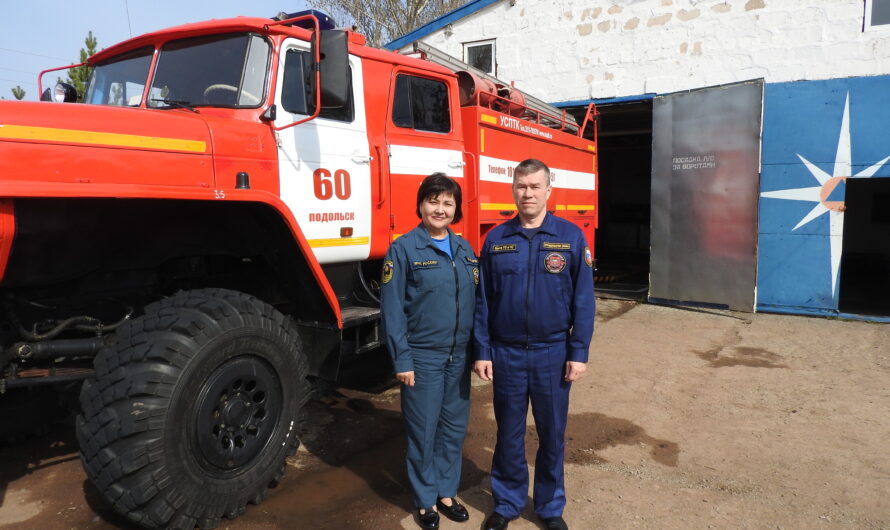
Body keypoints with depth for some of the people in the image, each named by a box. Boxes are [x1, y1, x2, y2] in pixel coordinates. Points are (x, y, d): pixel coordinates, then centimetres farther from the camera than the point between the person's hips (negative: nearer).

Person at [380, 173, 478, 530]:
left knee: (454, 427, 14)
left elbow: (475, 300, 11)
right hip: (422, 358, -5)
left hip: (459, 357, 5)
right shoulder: (404, 249, -9)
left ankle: (447, 492, 33)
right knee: (424, 431, 7)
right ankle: (425, 500, 26)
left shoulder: (464, 249, 8)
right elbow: (392, 309, -11)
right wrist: (402, 360, -13)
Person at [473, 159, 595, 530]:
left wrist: (579, 353, -8)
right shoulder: (496, 239, 0)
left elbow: (583, 300, -4)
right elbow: (483, 301, 1)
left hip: (553, 353, 0)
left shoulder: (571, 237, -4)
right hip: (506, 353, 1)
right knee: (509, 434, 14)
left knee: (552, 434, 13)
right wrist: (482, 352, -2)